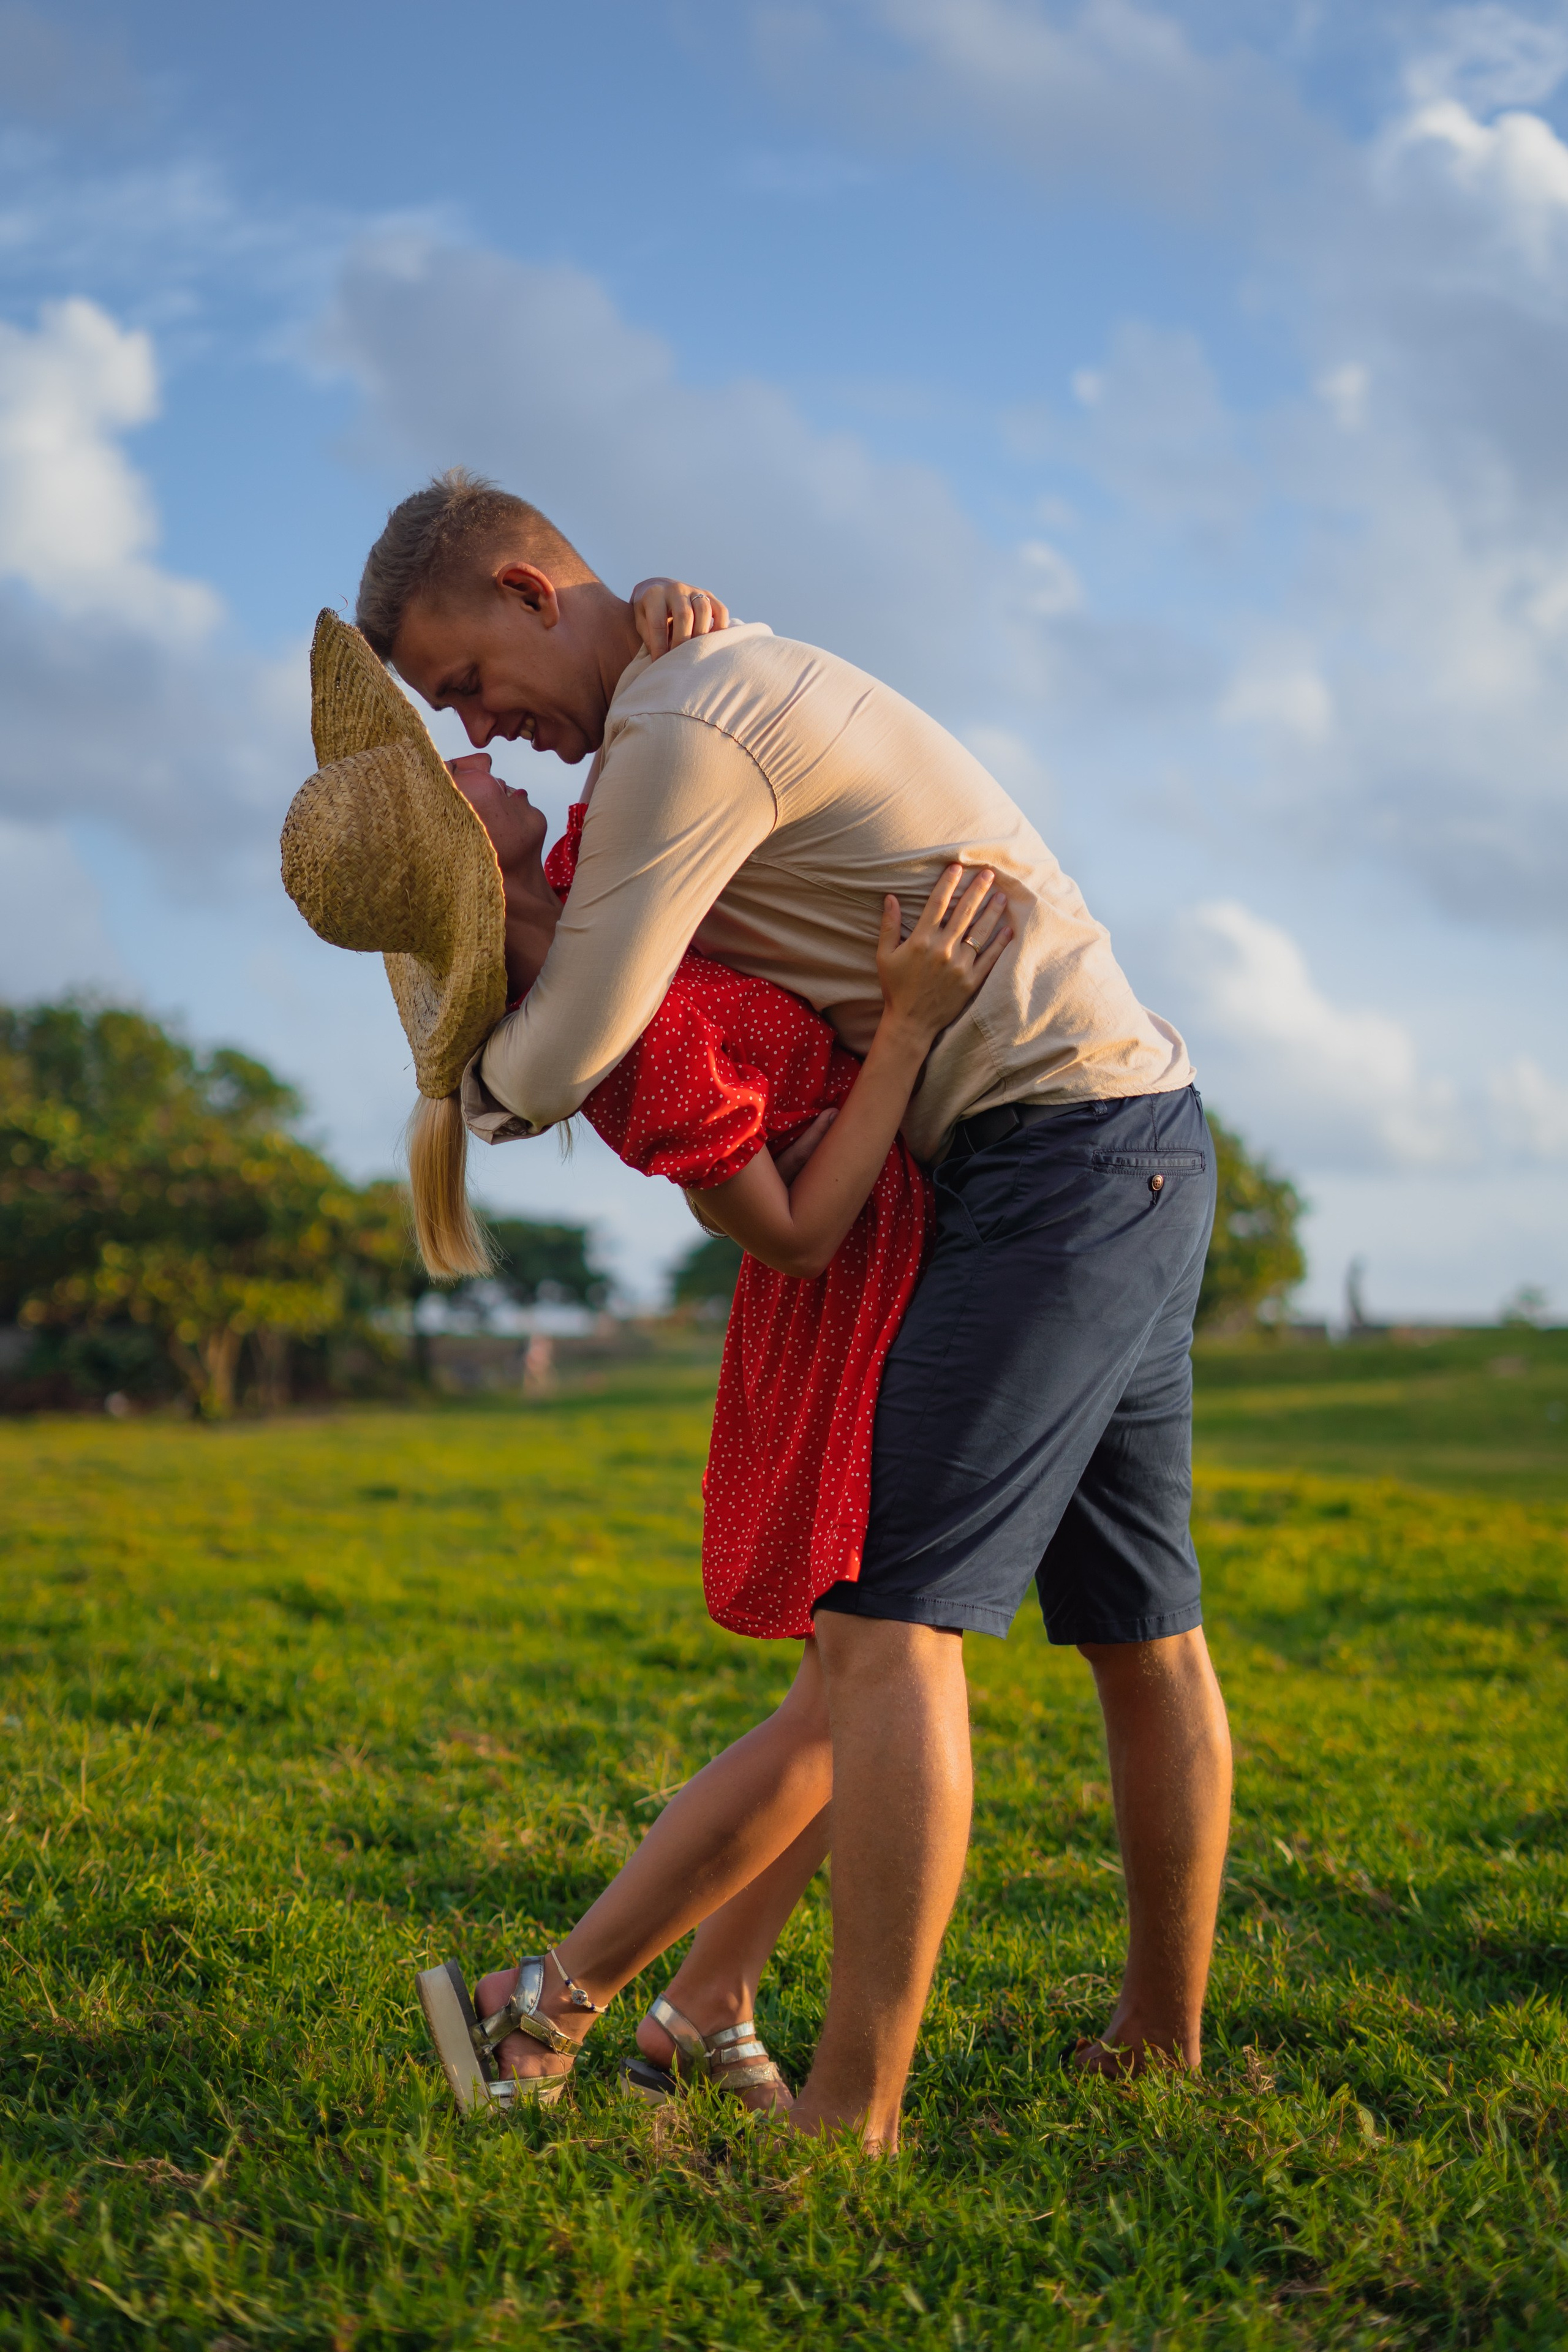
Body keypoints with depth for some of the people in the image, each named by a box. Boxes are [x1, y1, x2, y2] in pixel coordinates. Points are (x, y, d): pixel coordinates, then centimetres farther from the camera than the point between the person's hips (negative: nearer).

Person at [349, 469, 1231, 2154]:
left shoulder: (682, 731, -13)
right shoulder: (741, 679, 20)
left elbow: (561, 1062, -17)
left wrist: (470, 1094, 6)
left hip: (1054, 1151, -11)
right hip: (1142, 1146, 11)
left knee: (888, 1617, -14)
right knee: (1141, 1632, 14)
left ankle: (854, 2108, -14)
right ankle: (1161, 2041, 24)